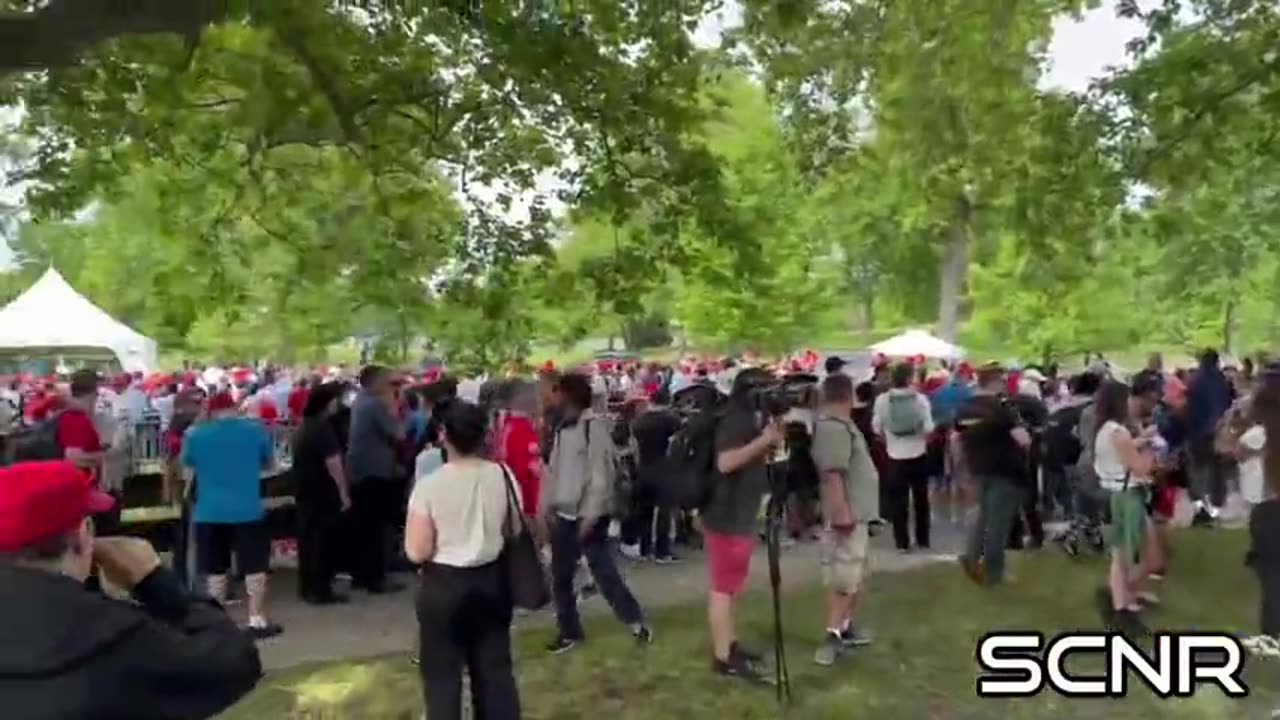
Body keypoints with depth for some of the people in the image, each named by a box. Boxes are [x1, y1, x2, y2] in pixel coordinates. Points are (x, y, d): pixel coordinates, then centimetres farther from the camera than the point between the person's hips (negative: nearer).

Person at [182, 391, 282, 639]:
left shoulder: (195, 434, 0)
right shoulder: (256, 429, -2)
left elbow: (188, 466, 15)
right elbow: (269, 463, 12)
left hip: (209, 512, 2)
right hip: (248, 510, -1)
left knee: (215, 570, 10)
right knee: (255, 566, 6)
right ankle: (257, 621, 7)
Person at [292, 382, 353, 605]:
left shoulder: (304, 426, 13)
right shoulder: (323, 428, -17)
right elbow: (333, 463, -22)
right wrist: (344, 492, -18)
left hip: (305, 491, 9)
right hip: (324, 494, -9)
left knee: (308, 537, 13)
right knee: (324, 540, -2)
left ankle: (307, 587, 20)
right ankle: (320, 590, 2)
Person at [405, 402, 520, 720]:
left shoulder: (429, 485, -17)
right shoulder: (503, 476, -7)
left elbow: (417, 552, -15)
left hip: (443, 585, -3)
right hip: (491, 580, 3)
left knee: (442, 674, 12)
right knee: (495, 667, 17)